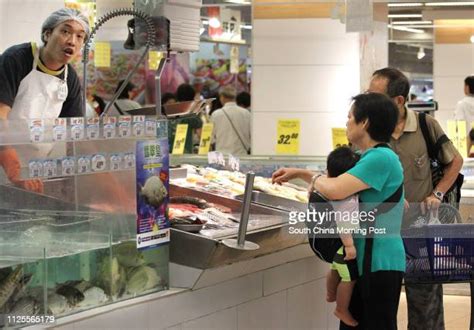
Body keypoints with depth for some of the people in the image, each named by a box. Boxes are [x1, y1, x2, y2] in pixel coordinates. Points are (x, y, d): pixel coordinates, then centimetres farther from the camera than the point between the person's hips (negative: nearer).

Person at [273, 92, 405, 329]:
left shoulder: (380, 158, -18)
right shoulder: (373, 156, 14)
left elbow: (335, 190, -28)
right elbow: (340, 184, 30)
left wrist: (316, 180, -7)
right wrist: (300, 173, 25)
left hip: (380, 262, -10)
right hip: (366, 259, 10)